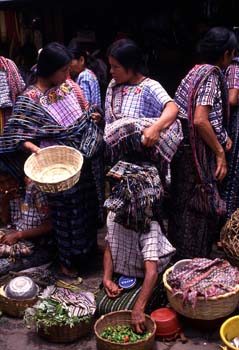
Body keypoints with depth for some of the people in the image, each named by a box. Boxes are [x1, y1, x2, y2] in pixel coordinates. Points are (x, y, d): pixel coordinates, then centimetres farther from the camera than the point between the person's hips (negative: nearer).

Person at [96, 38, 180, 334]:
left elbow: (172, 108, -29)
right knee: (116, 210, 13)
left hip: (143, 160, -6)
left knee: (141, 209, 1)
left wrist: (156, 127, -48)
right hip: (119, 160, 7)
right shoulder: (113, 87, 9)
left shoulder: (149, 88, -12)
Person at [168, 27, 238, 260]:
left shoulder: (197, 71, 12)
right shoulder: (211, 75, -15)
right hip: (199, 154, -9)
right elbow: (200, 120, -26)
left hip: (186, 150, 9)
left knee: (185, 204, 18)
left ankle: (182, 255, 33)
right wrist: (220, 152, -18)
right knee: (200, 207, 1)